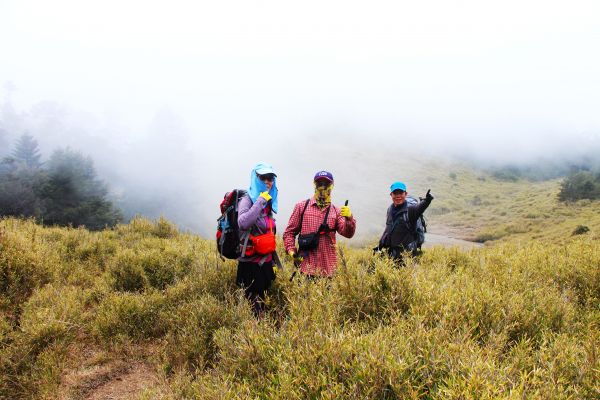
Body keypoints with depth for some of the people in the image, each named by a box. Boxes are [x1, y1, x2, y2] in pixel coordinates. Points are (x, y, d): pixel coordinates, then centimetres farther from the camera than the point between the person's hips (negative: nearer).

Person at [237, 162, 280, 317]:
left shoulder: (268, 203, 12)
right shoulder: (247, 200, -10)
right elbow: (242, 223, -31)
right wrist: (260, 201, -25)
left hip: (266, 261, 7)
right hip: (251, 263, -7)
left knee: (264, 301, 14)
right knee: (254, 306, -5)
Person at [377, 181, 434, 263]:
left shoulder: (410, 209, -9)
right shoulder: (390, 210, 10)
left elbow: (420, 207, -32)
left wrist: (426, 201, -54)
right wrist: (380, 245, 23)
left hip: (407, 252, -6)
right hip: (391, 252, 6)